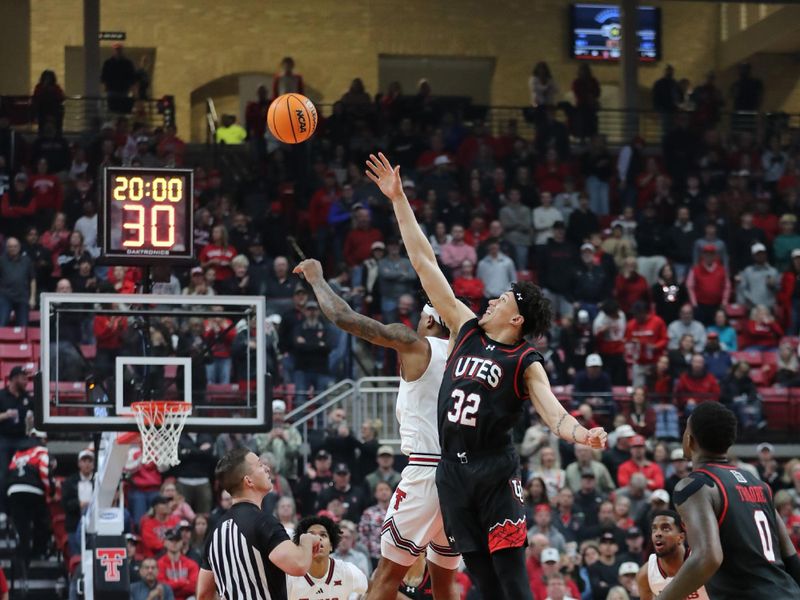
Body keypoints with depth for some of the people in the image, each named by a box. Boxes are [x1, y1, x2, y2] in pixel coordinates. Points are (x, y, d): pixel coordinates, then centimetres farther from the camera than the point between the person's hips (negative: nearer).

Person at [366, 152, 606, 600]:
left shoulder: (526, 362, -2)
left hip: (495, 472, -5)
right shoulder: (467, 330, 10)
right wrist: (398, 199, 11)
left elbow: (551, 410, -16)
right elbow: (425, 263, 12)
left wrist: (581, 434, -40)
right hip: (453, 472, 5)